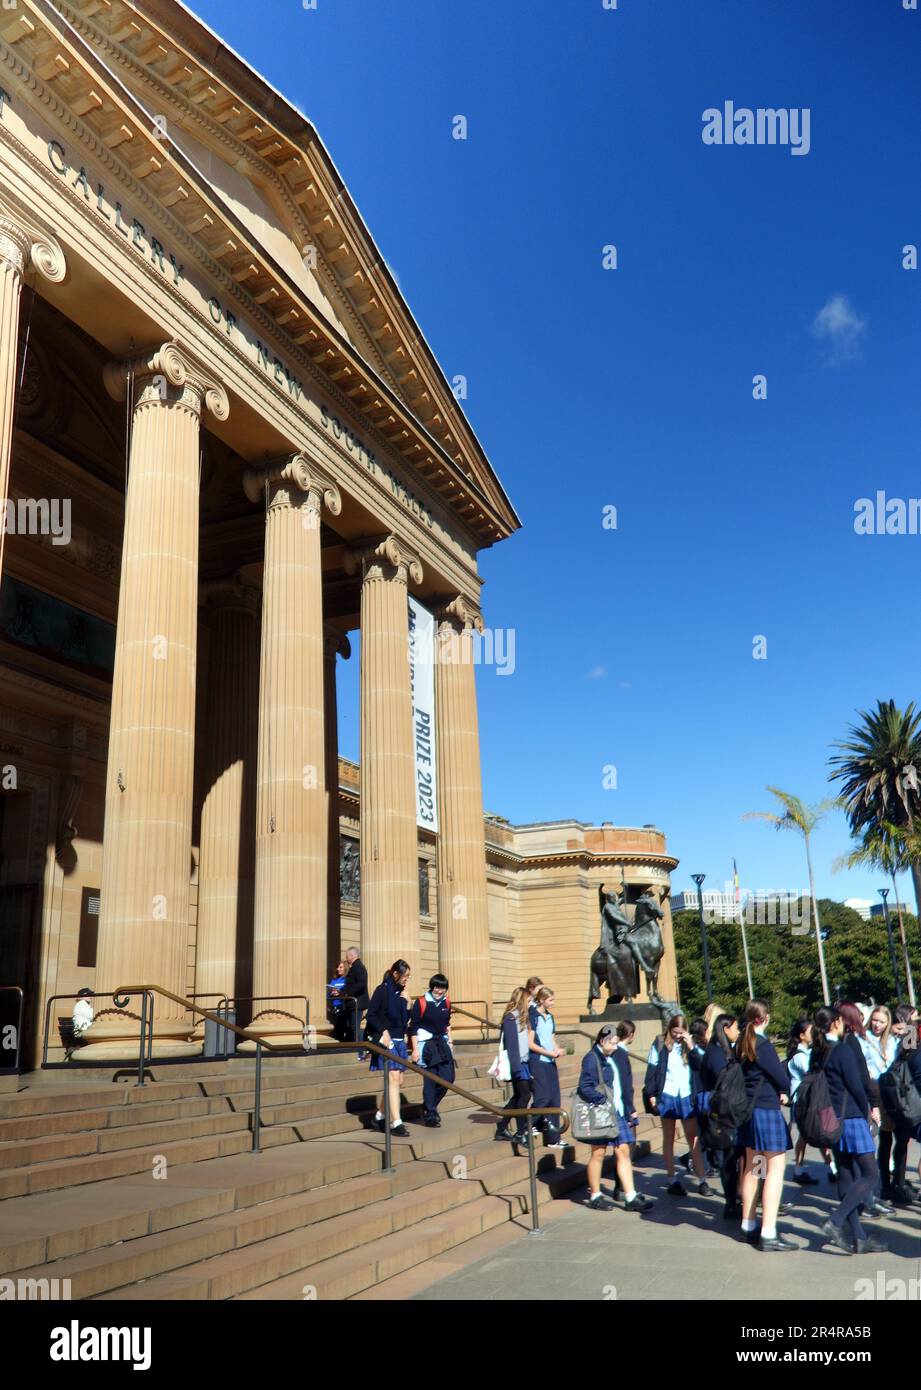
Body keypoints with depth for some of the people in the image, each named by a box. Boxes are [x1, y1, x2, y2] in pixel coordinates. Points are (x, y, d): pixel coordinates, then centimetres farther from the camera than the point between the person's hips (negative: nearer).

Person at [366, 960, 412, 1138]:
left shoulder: (400, 992, 14)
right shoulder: (382, 990, -7)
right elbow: (371, 1016, -10)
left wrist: (407, 1004, 1)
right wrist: (383, 1031, -21)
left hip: (400, 1041, 8)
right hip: (386, 1041, -8)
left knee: (399, 1082, 8)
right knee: (394, 1079, -15)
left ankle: (379, 1118, 21)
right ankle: (396, 1123, -15)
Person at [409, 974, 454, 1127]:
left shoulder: (446, 1002, 7)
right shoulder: (421, 1002, -10)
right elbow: (413, 1027, -8)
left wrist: (450, 1042, 18)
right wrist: (415, 1049, -11)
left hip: (442, 1042, 6)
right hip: (426, 1044, -6)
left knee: (448, 1078, 2)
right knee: (430, 1080, -6)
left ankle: (429, 1106, 23)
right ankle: (429, 1115, 6)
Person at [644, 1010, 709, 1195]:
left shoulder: (689, 1044, 4)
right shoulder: (660, 1044, -3)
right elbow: (652, 1069, -2)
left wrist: (691, 1047, -15)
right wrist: (651, 1094, -6)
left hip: (686, 1096, 2)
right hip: (667, 1095, -2)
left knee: (693, 1138, 3)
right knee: (668, 1139, 8)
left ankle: (702, 1180, 6)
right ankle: (672, 1180, 15)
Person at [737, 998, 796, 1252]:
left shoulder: (742, 1044, 7)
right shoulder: (763, 1045, -17)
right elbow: (781, 1078, -12)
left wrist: (777, 1091, 3)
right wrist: (784, 1093, 10)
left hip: (748, 1108, 8)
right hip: (767, 1109, -8)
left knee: (752, 1167, 17)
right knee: (776, 1167, -5)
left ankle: (749, 1226, 25)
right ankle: (768, 1233, -9)